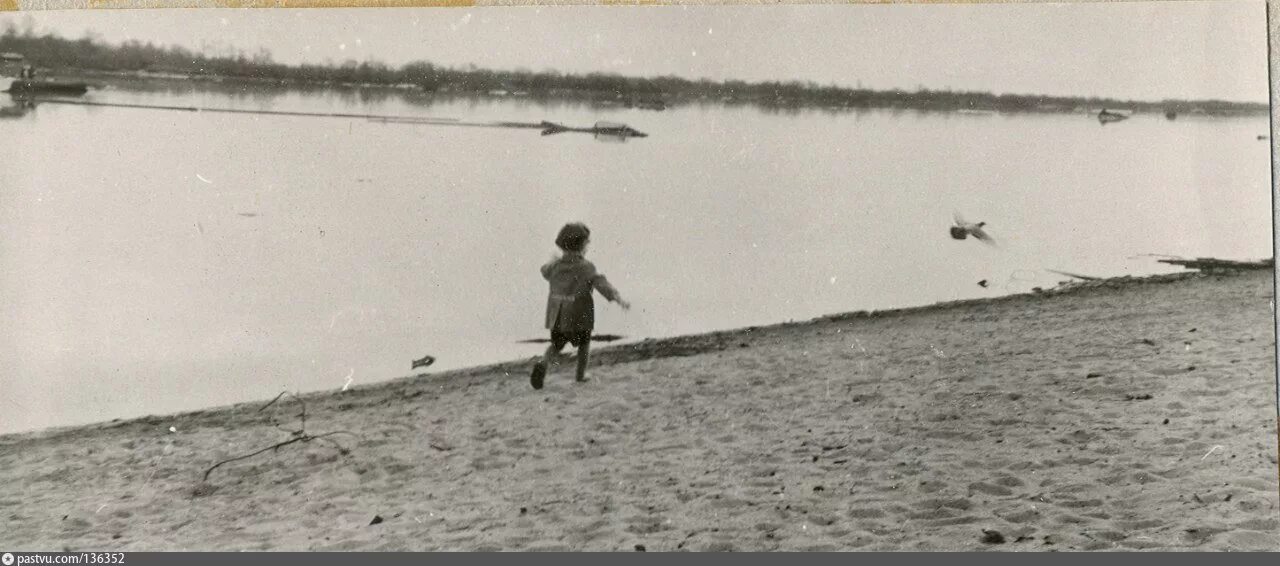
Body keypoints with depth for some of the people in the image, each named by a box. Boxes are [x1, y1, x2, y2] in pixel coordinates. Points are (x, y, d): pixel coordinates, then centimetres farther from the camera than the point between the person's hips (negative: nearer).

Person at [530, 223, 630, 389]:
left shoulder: (556, 265, 0)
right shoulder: (586, 268, -15)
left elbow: (546, 272, 24)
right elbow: (601, 283, -31)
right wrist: (618, 298, -42)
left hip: (557, 314, 4)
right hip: (579, 315, -4)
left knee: (557, 344, 19)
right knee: (584, 341, 23)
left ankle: (543, 363, -7)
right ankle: (581, 374, 25)